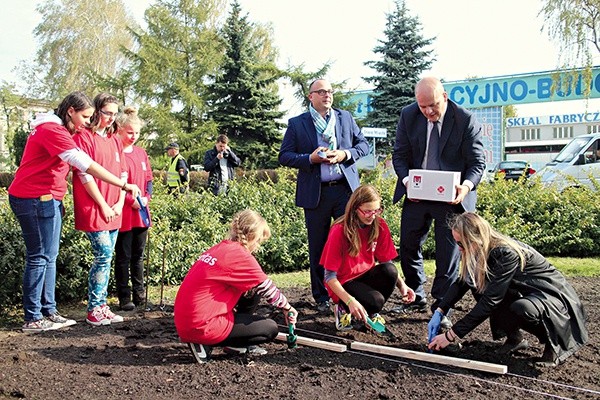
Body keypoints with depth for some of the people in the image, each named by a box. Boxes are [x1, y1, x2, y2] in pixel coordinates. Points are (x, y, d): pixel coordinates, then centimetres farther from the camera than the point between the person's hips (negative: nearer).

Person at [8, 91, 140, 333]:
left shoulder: (57, 130, 16)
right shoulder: (52, 130, -17)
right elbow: (85, 164, -25)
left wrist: (57, 200, 12)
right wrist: (123, 184, -26)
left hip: (47, 200, 10)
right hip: (34, 200, -10)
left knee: (49, 257, 11)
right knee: (39, 257, -6)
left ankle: (48, 311, 17)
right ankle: (33, 319, 1)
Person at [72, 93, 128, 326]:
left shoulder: (114, 140, 16)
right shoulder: (84, 137, -6)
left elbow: (123, 174, 15)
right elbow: (85, 175, -11)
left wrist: (120, 203, 3)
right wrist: (103, 206, -11)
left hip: (114, 212, 7)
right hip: (93, 210, -7)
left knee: (105, 258, 8)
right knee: (104, 256, -10)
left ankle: (101, 307, 15)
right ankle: (94, 311, 0)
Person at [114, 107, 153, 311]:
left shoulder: (141, 153, 11)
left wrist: (147, 197, -2)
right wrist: (131, 200, -17)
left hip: (141, 214, 6)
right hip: (123, 215, -6)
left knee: (138, 256, 14)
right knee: (123, 257, 3)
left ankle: (139, 294, 23)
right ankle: (124, 298, 10)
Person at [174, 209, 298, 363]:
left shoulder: (220, 248, 12)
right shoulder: (240, 256, -14)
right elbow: (267, 288, -4)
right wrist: (287, 307, 13)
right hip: (202, 327, -9)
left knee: (252, 292, 17)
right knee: (271, 329, 1)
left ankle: (237, 345, 16)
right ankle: (206, 344, -3)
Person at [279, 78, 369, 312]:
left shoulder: (346, 118, 12)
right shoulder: (297, 124, 4)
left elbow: (363, 144, 13)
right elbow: (284, 156, 1)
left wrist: (345, 154, -7)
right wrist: (310, 158, -14)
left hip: (346, 189, 2)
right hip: (315, 193, -1)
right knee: (318, 248, 6)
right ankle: (321, 297, 18)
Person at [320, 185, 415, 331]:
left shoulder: (380, 225, -7)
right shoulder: (339, 231, -20)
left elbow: (386, 262, 1)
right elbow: (330, 276, -18)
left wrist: (401, 285, -16)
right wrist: (350, 301, -30)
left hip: (367, 276, 5)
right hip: (344, 283, -5)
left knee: (390, 271, -27)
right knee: (376, 300, -31)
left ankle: (372, 313, -1)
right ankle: (343, 308, 1)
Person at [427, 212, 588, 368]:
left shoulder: (507, 254, -31)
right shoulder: (483, 250, -7)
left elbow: (489, 301, -33)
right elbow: (462, 282, 3)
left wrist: (451, 335, -30)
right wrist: (439, 312, -11)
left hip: (554, 296, -8)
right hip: (526, 293, 8)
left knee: (521, 308, -39)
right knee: (475, 281, -10)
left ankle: (553, 344, -7)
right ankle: (514, 338, 3)